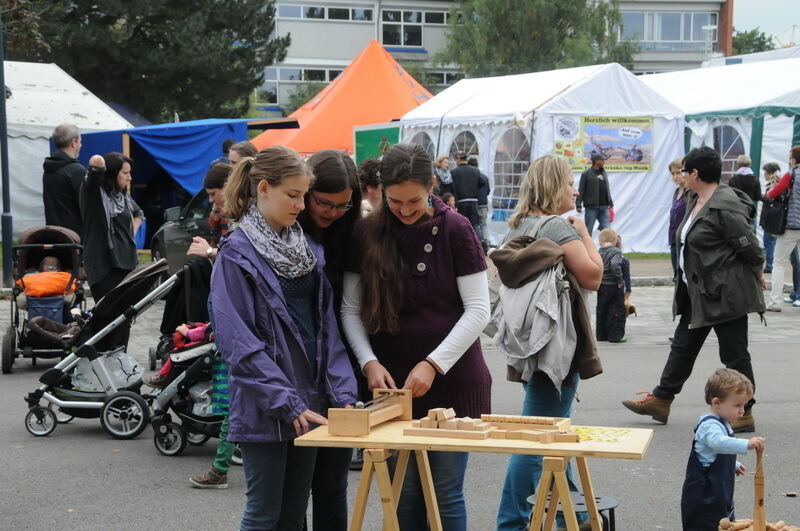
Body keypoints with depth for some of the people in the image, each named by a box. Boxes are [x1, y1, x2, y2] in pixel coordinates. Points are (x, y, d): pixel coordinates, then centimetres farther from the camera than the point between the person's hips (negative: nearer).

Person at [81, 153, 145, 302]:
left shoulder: (123, 196, 12)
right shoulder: (94, 193, -8)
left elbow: (139, 213, 33)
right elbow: (97, 161, -26)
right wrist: (98, 163, -3)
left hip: (126, 262, 7)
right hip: (103, 264, -7)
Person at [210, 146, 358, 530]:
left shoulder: (308, 250, 10)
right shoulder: (236, 254, -9)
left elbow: (327, 326, 8)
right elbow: (238, 343, -15)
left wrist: (342, 392, -4)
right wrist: (289, 404, -18)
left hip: (309, 403, 6)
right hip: (264, 408, -6)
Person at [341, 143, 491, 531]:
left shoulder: (454, 230, -6)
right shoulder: (366, 234, -1)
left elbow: (478, 309, -7)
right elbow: (351, 309, 5)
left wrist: (433, 364, -14)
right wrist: (369, 363, -10)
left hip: (453, 384, -2)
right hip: (392, 384, 2)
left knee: (445, 492, 2)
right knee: (404, 492, 6)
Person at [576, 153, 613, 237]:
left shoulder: (604, 173, 14)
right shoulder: (586, 174, -4)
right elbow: (580, 191, -7)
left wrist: (610, 203, 17)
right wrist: (578, 205, -13)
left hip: (604, 207, 5)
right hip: (591, 207, -5)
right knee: (588, 230, 1)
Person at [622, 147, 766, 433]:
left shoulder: (725, 206, -22)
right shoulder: (695, 200, 9)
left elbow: (749, 246, -18)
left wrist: (757, 274, -2)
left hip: (726, 292, -10)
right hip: (699, 291, 10)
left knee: (734, 354, 1)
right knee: (683, 345, 17)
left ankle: (744, 414, 12)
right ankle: (661, 400, 27)